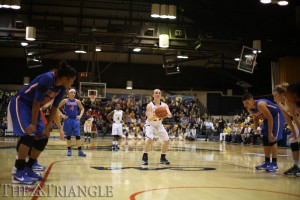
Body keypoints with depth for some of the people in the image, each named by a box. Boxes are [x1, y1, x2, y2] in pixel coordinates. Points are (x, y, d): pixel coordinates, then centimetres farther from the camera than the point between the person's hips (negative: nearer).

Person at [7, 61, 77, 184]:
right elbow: (36, 102, -27)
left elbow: (54, 108, 4)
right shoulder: (47, 78, -29)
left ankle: (28, 168, 13)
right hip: (19, 103, -9)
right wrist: (33, 124, -24)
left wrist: (47, 126, -2)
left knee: (43, 138, 2)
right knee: (29, 135, -22)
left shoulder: (61, 88, -3)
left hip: (33, 108, 9)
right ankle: (19, 174, -17)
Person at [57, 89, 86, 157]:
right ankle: (69, 150, 14)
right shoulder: (65, 101, -2)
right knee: (68, 136, 4)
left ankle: (80, 151, -5)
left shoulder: (77, 101, 5)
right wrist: (62, 115, -10)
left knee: (78, 135, -5)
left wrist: (80, 115, 3)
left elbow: (82, 109, 17)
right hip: (67, 119, -2)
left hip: (75, 119, 2)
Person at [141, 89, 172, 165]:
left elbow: (170, 115, -26)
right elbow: (149, 119, -30)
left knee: (167, 141, 0)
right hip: (150, 125, -5)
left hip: (159, 125, 5)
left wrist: (168, 115, -50)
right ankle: (144, 158, -11)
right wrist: (155, 116, -51)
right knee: (149, 140, -27)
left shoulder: (164, 105, -12)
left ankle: (163, 158, 17)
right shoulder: (149, 105, -22)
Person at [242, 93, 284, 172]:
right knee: (265, 139, 6)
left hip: (276, 115, -9)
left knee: (272, 139, -15)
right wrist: (255, 128, -9)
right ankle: (267, 162, 13)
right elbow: (256, 118, 8)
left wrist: (270, 133, -27)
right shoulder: (249, 109, -9)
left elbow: (270, 118, -29)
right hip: (267, 117, 9)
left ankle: (274, 164, -11)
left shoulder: (260, 104, -34)